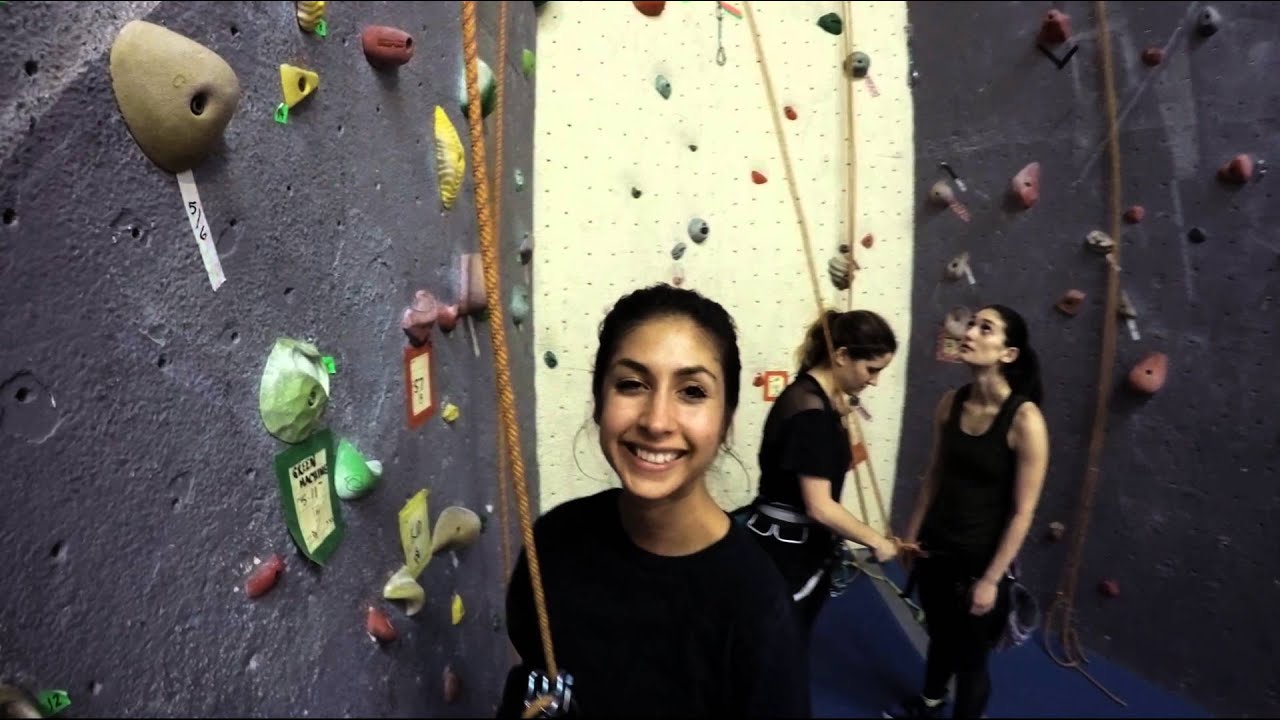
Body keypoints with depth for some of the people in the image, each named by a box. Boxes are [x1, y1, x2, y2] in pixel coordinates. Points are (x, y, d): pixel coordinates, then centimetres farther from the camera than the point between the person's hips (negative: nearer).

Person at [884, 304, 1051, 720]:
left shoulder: (1024, 419, -22)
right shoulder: (950, 403, -5)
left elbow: (1022, 512, -17)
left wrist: (991, 579, -14)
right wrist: (911, 535, 10)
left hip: (981, 561, -5)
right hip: (935, 550, 6)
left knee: (971, 656, 15)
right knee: (940, 635, 28)